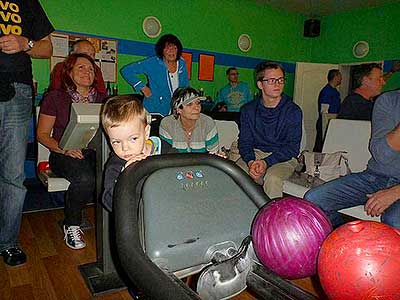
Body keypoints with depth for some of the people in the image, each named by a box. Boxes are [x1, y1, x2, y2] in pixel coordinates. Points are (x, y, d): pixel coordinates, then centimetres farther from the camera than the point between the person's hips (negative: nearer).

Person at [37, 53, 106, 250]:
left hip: (95, 152, 3)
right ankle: (71, 225, -6)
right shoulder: (55, 98, 5)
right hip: (64, 155, -2)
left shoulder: (101, 99, 15)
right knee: (85, 178, -35)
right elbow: (42, 134, 3)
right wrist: (65, 149, -15)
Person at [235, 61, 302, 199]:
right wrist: (250, 161, -21)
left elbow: (293, 148, -10)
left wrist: (266, 162, -23)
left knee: (272, 178, -33)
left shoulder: (293, 111, -6)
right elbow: (244, 141, 1)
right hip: (255, 154, 3)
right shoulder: (248, 110, 3)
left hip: (283, 158, -2)